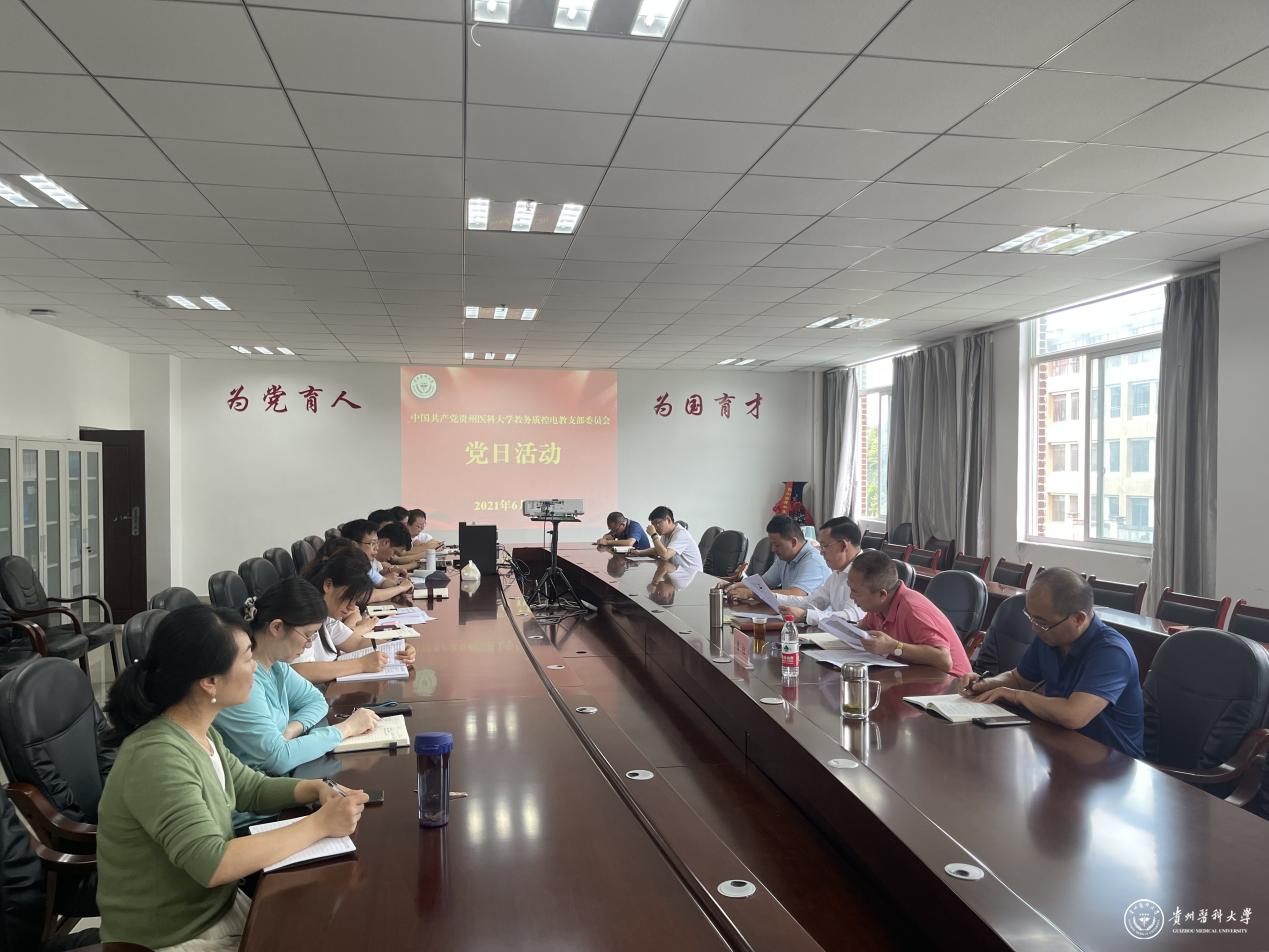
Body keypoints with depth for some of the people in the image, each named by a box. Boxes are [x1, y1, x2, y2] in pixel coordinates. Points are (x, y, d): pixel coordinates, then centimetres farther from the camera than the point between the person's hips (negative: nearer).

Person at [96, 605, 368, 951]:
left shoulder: (201, 735, -1)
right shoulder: (158, 758, -28)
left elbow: (252, 789, 13)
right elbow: (211, 863, -33)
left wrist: (317, 788, -5)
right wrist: (319, 824, -27)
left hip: (219, 909, 7)